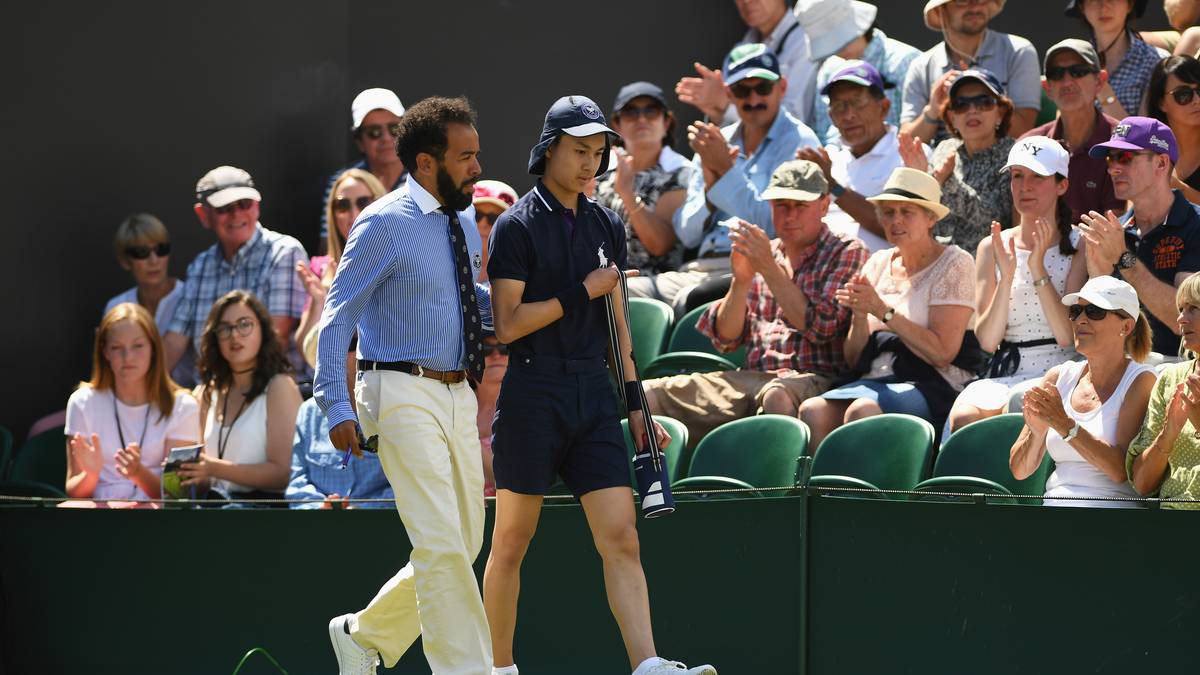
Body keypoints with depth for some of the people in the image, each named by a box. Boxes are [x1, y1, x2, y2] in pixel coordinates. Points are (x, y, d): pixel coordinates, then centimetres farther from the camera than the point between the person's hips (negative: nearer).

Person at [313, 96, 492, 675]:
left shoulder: (464, 226, 13)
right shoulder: (385, 224, -9)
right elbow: (337, 317, -9)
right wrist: (338, 406, -16)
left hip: (458, 396, 8)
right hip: (404, 394, -8)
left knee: (463, 544, 12)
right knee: (442, 546, -13)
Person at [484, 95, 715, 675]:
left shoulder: (606, 226, 13)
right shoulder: (517, 227, -5)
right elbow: (508, 324, -12)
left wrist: (636, 403, 15)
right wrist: (582, 293, -10)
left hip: (593, 395, 5)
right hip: (532, 398, -5)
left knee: (621, 538, -6)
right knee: (511, 544, 3)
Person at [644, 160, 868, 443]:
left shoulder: (847, 252, 7)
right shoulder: (762, 254, 20)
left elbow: (821, 327, -8)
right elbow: (725, 339, 14)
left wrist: (769, 270, -8)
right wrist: (741, 279, -3)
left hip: (814, 379, -5)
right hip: (751, 377, 5)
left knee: (776, 396, -42)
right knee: (650, 393, -13)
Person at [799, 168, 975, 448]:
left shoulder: (954, 264, 1)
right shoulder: (878, 263, 18)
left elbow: (942, 353, -11)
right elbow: (854, 358, 15)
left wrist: (884, 311, -14)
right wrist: (859, 316, -6)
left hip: (931, 387, -5)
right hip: (874, 381, 5)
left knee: (862, 411, -36)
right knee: (812, 410, -26)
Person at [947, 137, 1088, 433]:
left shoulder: (1078, 245, 3)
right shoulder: (992, 248, 12)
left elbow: (1068, 336, -8)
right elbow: (987, 340, 2)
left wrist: (1038, 269, -14)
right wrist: (1007, 276, -11)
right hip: (1006, 373, 3)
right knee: (963, 415, -30)